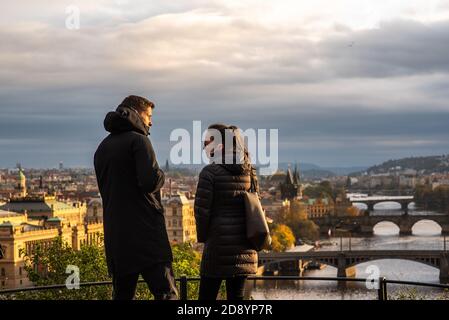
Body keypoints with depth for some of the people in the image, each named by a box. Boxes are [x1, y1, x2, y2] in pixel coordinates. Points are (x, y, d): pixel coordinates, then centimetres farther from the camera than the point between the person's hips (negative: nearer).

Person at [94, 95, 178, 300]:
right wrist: (160, 175, 2)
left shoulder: (102, 148, 18)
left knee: (121, 295, 11)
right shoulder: (138, 140, -6)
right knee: (166, 293, -9)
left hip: (115, 236, 7)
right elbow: (150, 182, -18)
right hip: (146, 234, -7)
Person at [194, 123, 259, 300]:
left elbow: (201, 210, -11)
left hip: (219, 246, -6)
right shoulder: (249, 172, 9)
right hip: (245, 247, 6)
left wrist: (203, 237, 4)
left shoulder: (210, 172, -9)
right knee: (237, 296, 10)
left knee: (207, 295, -1)